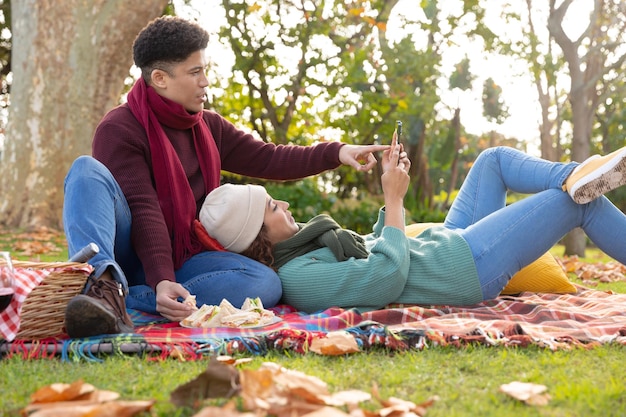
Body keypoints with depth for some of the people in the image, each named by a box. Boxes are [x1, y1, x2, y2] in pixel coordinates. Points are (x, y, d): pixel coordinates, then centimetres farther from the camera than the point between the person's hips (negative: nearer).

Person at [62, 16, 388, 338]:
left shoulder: (208, 126, 13)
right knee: (88, 169, -28)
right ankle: (104, 283, -54)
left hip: (181, 258, 6)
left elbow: (266, 159, 11)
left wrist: (335, 153, -2)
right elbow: (143, 211, -20)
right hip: (124, 258, -5)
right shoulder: (119, 129, -9)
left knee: (266, 283, -22)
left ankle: (126, 299, -34)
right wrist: (161, 281, -32)